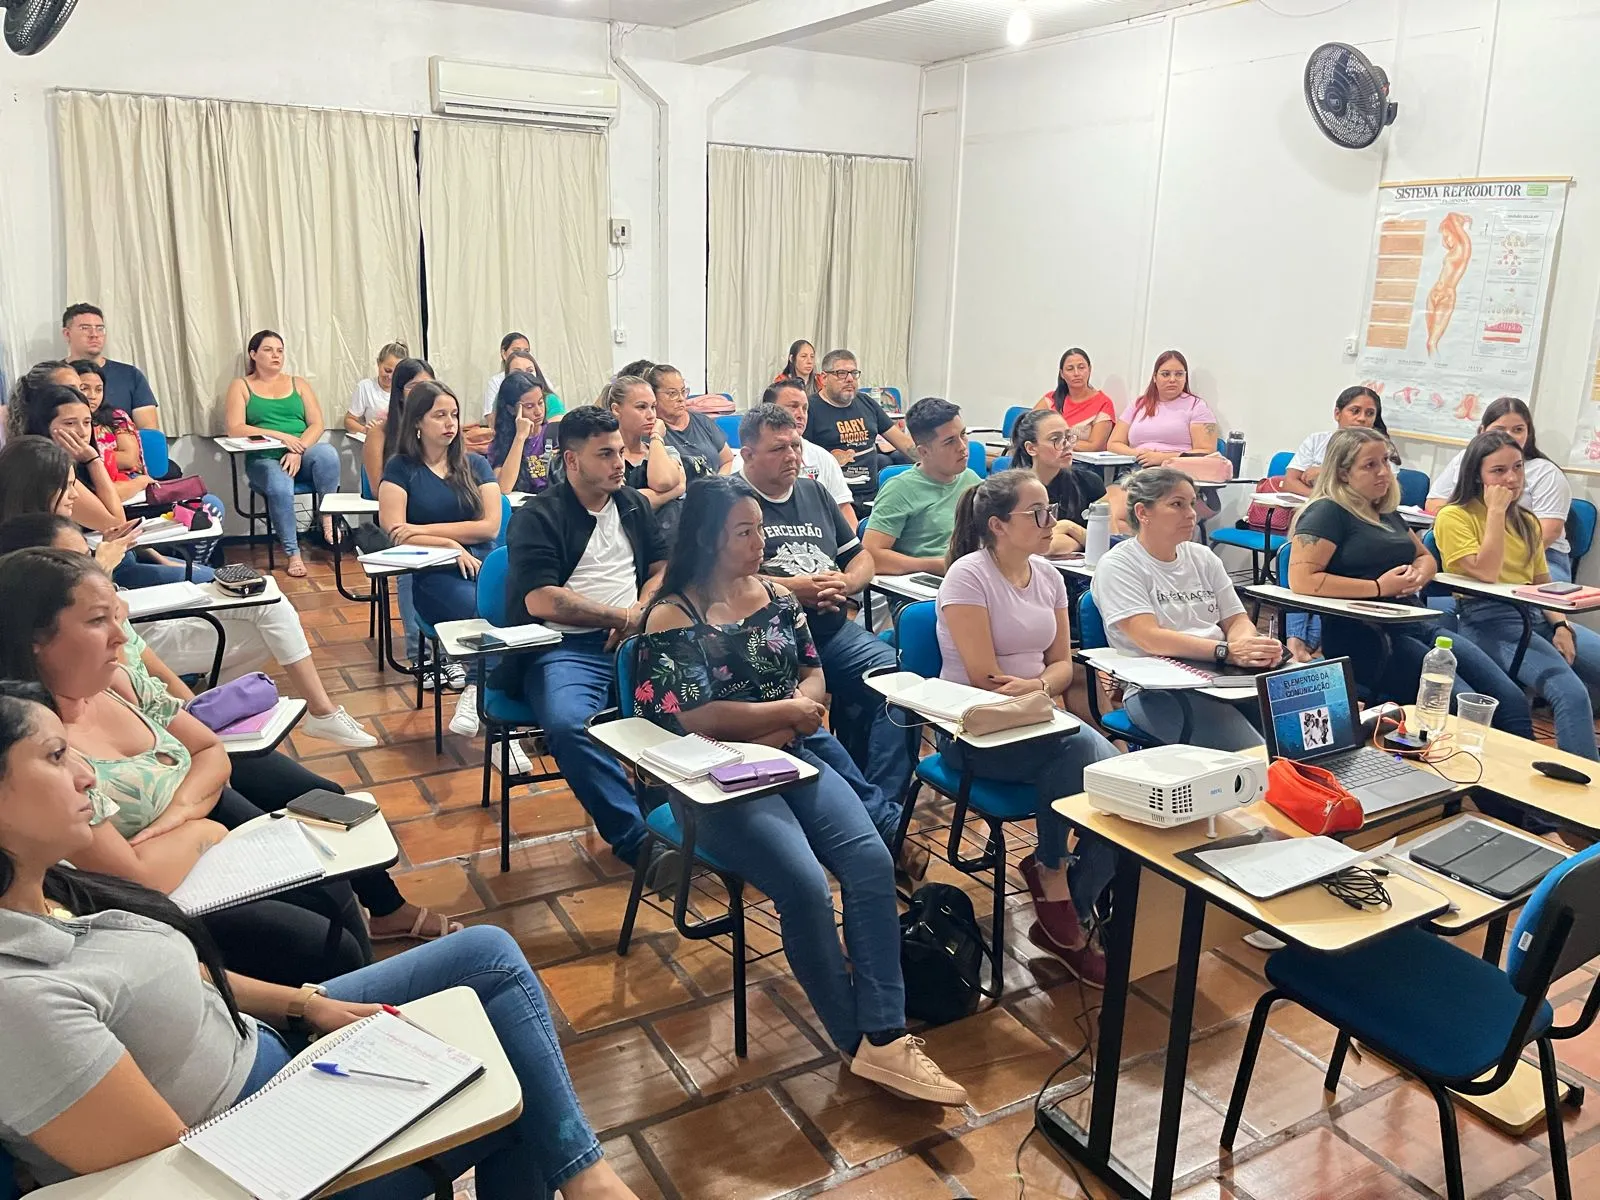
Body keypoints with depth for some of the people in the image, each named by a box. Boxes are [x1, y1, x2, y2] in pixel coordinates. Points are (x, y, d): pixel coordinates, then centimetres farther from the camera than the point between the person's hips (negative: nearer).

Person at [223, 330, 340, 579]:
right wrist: (280, 435, -15)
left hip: (303, 452, 2)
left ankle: (327, 516, -18)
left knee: (327, 453, -34)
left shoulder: (298, 383, 16)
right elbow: (235, 429, -4)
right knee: (280, 487, -36)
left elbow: (317, 424, 5)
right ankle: (292, 554, -24)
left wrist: (298, 450, -14)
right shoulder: (241, 386, 10)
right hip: (264, 458, -2)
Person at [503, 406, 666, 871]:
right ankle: (637, 838, -25)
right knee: (568, 724, -35)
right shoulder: (538, 517, 1)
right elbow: (540, 601, -10)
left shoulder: (634, 505, 19)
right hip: (564, 649, -4)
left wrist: (641, 614, -2)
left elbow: (662, 567, 19)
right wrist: (622, 615, -6)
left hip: (633, 642, 5)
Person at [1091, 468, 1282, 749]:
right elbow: (1149, 638, -14)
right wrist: (1227, 651, -24)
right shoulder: (1117, 565, -2)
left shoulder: (1203, 557, 19)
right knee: (1255, 756, -27)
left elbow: (1237, 620, 14)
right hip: (1158, 691, -6)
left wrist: (1249, 646, -11)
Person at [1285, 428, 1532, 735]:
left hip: (1417, 626, 9)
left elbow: (1427, 557, 32)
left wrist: (1417, 575, 6)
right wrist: (1379, 587, -16)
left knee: (1512, 700, -7)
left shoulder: (1387, 514, 21)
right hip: (1365, 638, -9)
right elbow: (1301, 580, -20)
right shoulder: (1327, 513, -6)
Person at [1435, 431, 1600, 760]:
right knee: (1571, 692, -28)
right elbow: (1486, 573, -14)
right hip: (1488, 621, -8)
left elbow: (1543, 583, 20)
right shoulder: (1454, 517, -2)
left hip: (1538, 617, 8)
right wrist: (1496, 511, -11)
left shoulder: (1527, 521, 20)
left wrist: (1561, 624, 1)